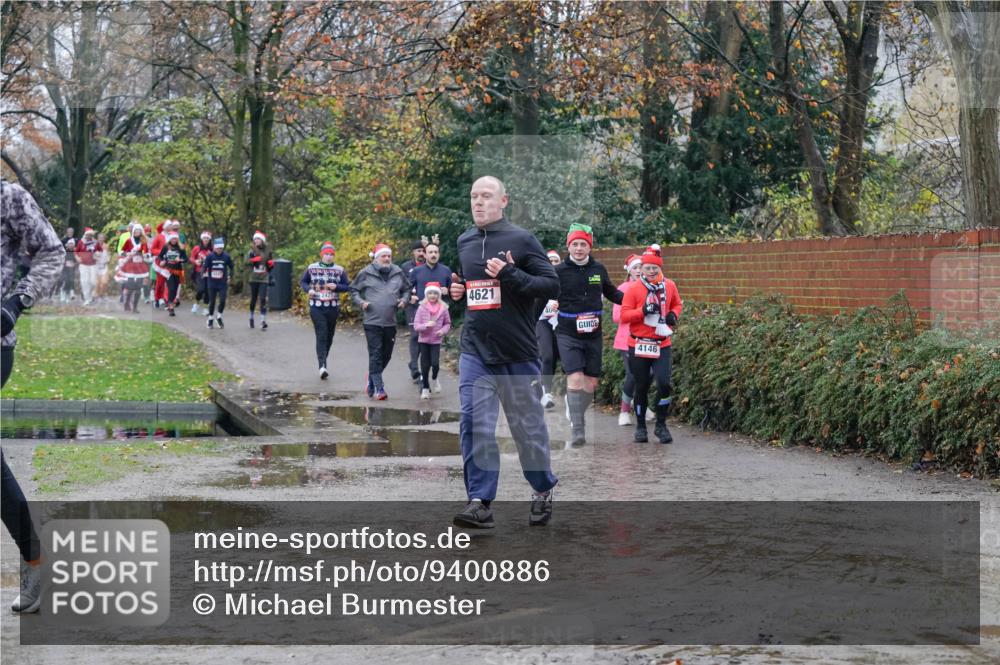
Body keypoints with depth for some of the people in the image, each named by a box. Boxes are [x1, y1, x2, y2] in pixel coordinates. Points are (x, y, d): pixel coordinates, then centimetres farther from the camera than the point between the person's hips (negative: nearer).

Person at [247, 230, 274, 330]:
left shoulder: (268, 251, 6)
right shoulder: (252, 250, 2)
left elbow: (271, 265, 18)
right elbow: (247, 261, -11)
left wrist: (271, 263, -4)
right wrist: (254, 259, -28)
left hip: (264, 279, -1)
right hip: (254, 278, 1)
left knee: (263, 299, -12)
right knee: (253, 299, 10)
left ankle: (263, 321, -15)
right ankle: (251, 317, 31)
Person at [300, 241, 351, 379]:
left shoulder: (339, 270, 3)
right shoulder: (312, 268, 2)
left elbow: (348, 286, 4)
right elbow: (302, 282, 12)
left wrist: (336, 287, -14)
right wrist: (308, 289, -8)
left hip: (333, 308, 2)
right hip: (316, 307, -2)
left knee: (329, 337, 11)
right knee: (321, 336, -13)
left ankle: (322, 362, 30)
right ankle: (322, 366, -22)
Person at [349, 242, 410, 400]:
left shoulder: (398, 273, 6)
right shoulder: (366, 273, -2)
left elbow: (406, 289, 21)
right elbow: (354, 290, 7)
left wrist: (404, 300, 1)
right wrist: (361, 302, -9)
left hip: (390, 322, 4)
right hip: (372, 321, -4)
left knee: (386, 355, 12)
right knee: (375, 355, -8)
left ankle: (371, 378, 35)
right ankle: (379, 388, -6)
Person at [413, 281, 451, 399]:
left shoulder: (443, 308, -3)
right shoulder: (422, 308, -5)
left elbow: (447, 323, 8)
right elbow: (416, 326, -6)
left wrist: (443, 331, -11)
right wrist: (426, 325, -23)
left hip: (436, 341, 0)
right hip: (424, 340, 0)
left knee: (435, 363, -13)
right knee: (425, 365, 6)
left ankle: (435, 378, 21)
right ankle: (425, 388, 22)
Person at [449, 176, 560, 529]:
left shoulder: (521, 240, -6)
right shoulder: (464, 242, 11)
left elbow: (552, 286, -10)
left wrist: (511, 275, -21)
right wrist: (457, 290, 6)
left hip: (517, 353, -4)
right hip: (474, 350, 4)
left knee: (528, 426, 7)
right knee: (474, 425, -7)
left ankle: (543, 490, 27)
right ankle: (479, 501, -6)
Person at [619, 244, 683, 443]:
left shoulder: (669, 286, 3)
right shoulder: (633, 288, -5)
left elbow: (677, 304, 20)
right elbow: (624, 315, -6)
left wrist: (674, 315, -1)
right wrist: (643, 311, -21)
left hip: (662, 345, 1)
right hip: (639, 345, -1)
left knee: (664, 384, -12)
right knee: (641, 387, 7)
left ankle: (661, 425, 5)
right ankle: (640, 426, 23)